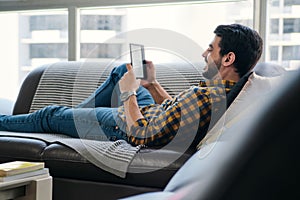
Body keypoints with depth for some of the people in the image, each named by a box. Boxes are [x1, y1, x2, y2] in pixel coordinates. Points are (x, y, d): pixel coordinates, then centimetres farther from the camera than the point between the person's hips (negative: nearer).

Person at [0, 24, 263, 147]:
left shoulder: (202, 97, -39)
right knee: (122, 70, 27)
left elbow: (140, 135, -33)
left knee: (52, 115, 9)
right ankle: (75, 115, 39)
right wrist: (153, 84, -1)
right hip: (151, 117, 8)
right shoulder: (229, 89, -11)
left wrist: (129, 93, -20)